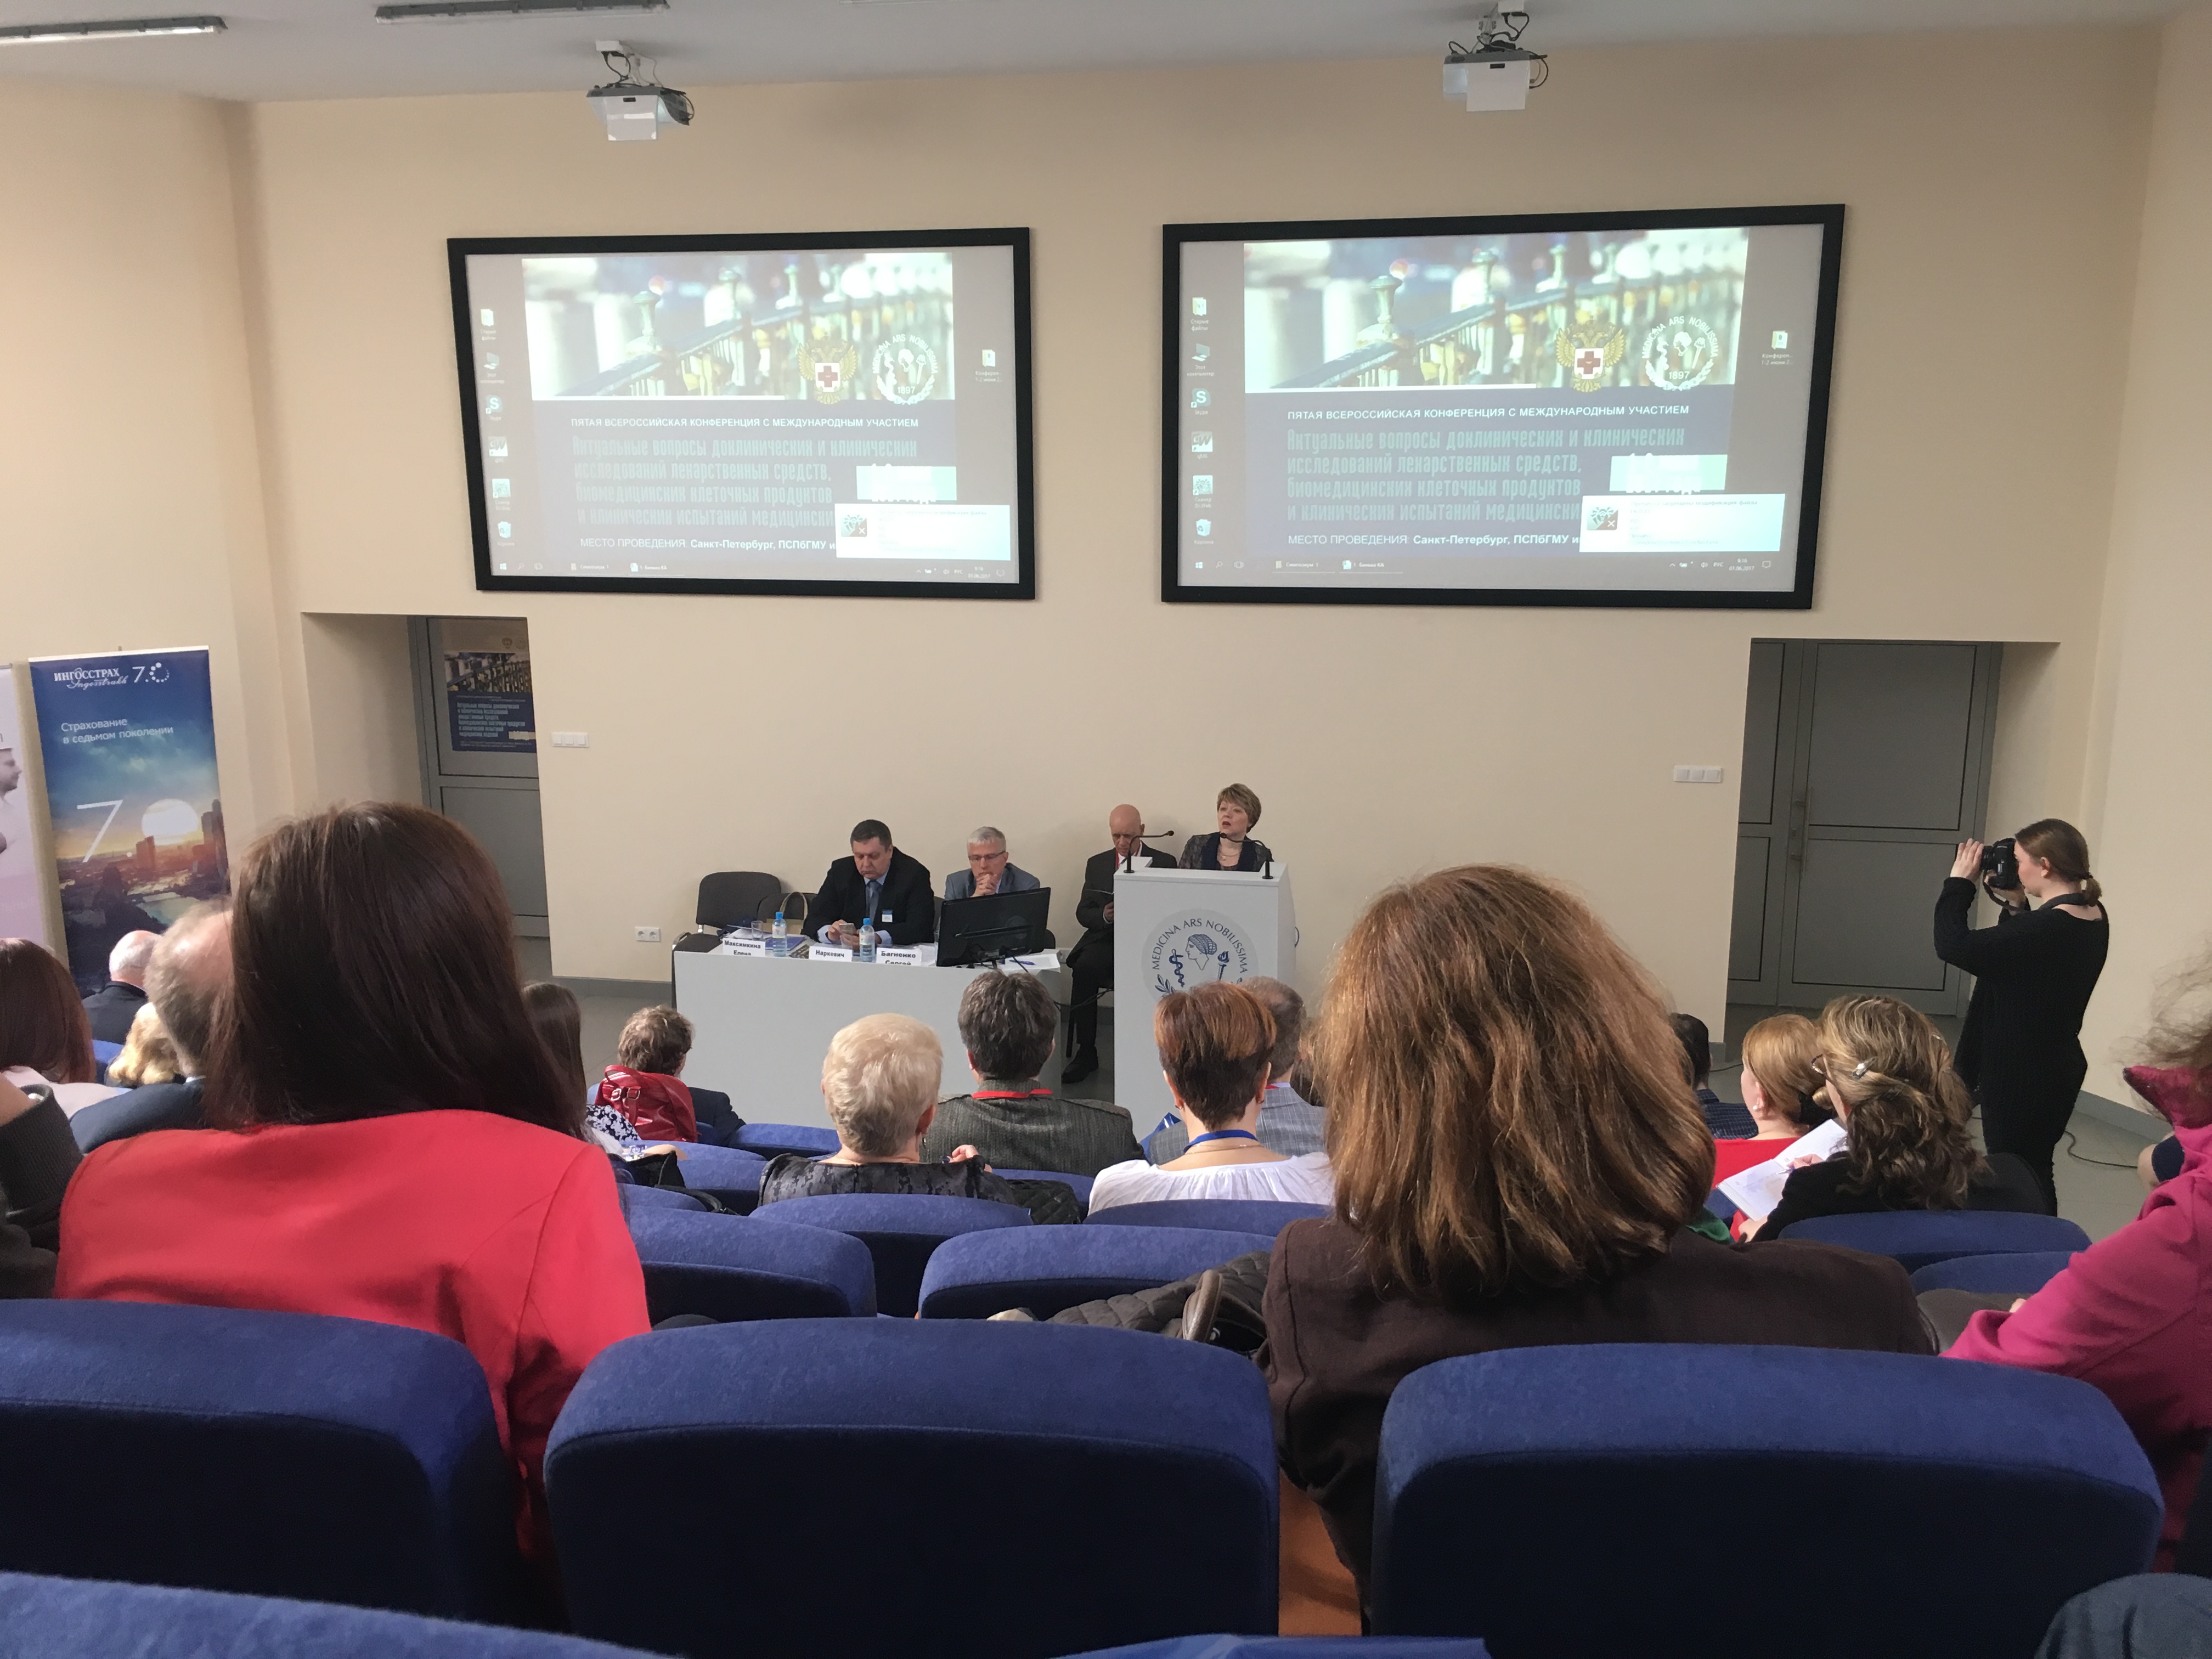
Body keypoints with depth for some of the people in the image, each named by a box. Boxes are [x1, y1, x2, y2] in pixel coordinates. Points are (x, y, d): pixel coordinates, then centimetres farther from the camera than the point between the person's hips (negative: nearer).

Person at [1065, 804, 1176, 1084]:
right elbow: (1083, 913, 11)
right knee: (1084, 967, -30)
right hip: (1106, 938, 2)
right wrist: (1104, 915, -12)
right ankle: (1085, 1053, -21)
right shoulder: (1097, 864, 16)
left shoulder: (1164, 863, 8)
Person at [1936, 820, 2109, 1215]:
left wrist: (1959, 883, -15)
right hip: (2057, 1067, 10)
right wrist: (2015, 907, 6)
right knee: (2035, 1169, 20)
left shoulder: (2048, 928, -27)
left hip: (2021, 1075, -10)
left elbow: (1953, 946, -26)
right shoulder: (2092, 917, 3)